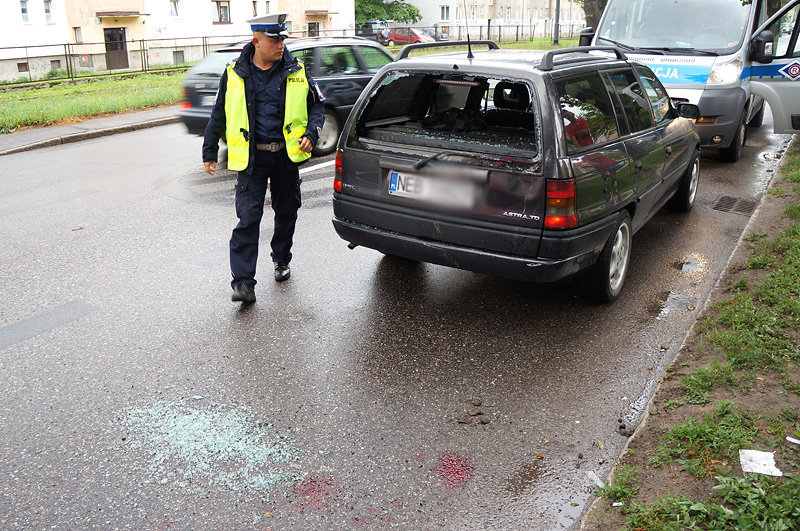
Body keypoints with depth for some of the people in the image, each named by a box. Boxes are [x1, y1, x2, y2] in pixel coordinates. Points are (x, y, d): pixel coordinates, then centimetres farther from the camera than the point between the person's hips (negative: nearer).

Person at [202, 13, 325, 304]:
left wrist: (311, 133, -6)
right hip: (251, 157, -2)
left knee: (286, 212, 14)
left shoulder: (296, 72, 1)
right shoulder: (234, 74, 0)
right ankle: (243, 281, -8)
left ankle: (281, 260, 37)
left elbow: (316, 105, 12)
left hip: (286, 154, 2)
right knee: (248, 217, -9)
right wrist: (209, 152, 13)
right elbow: (218, 115, 10)